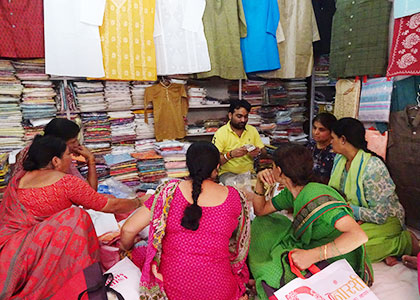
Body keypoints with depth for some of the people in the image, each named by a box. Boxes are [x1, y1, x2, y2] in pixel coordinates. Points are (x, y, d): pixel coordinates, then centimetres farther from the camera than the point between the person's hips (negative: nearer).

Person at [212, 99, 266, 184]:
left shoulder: (253, 130, 8)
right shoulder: (221, 132, -6)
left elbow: (264, 152, 11)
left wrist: (259, 152, -13)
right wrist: (230, 154, -30)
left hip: (249, 172, 5)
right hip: (227, 173, -4)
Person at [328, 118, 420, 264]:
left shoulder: (373, 167, -25)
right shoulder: (339, 159, 1)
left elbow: (379, 215, -25)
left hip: (385, 220, -6)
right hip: (355, 218, 7)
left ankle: (407, 241, -6)